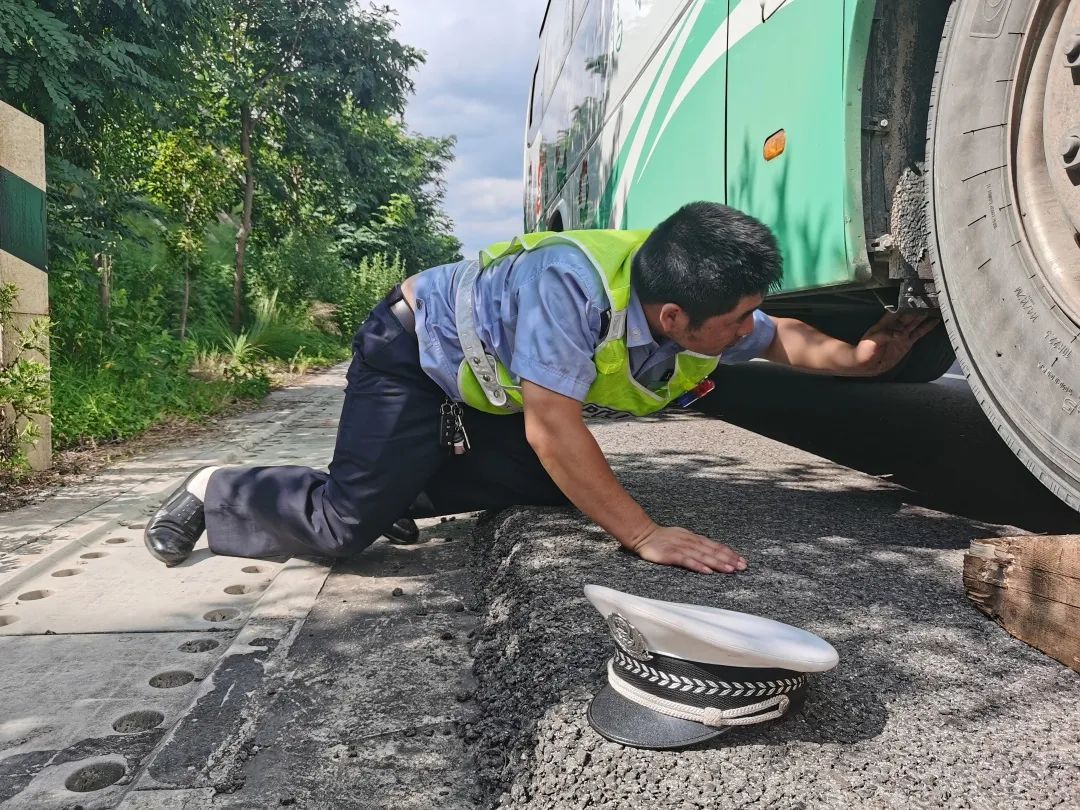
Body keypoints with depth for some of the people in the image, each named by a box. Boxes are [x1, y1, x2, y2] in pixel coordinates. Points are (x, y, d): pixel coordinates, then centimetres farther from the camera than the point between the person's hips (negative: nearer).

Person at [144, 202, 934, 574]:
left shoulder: (699, 311, -15)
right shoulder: (572, 281, -39)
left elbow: (780, 336, 4)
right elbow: (551, 427, -39)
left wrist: (859, 356, -10)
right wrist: (644, 534, -36)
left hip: (487, 385, 8)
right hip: (415, 347, -8)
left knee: (552, 487, 4)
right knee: (353, 517, -17)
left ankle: (415, 475, 17)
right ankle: (217, 491, 9)